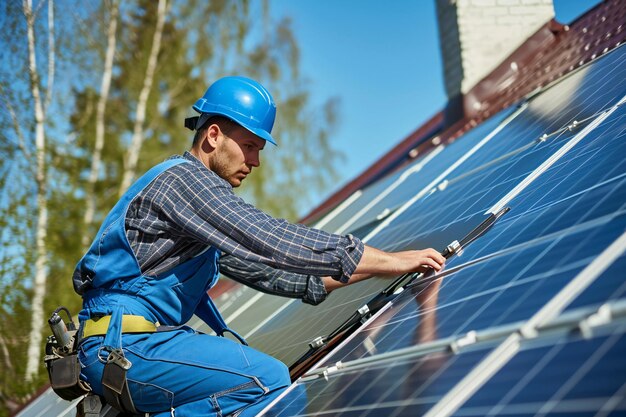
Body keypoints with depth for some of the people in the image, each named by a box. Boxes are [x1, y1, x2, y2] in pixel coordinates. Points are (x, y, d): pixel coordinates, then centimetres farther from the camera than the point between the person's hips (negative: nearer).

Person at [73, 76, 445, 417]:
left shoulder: (200, 187, 20)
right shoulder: (183, 178, -12)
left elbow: (260, 267, 18)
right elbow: (273, 242, -21)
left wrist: (360, 272, 11)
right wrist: (391, 262, -16)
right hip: (124, 345, -10)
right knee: (269, 378, -19)